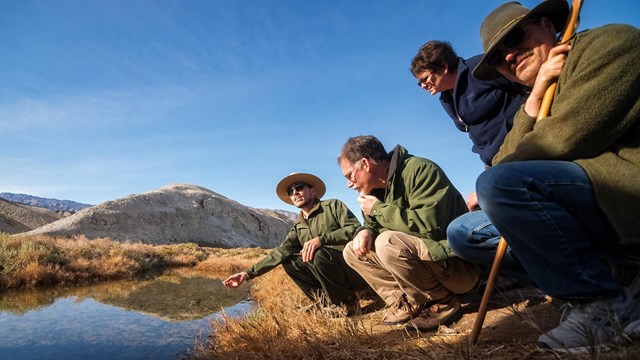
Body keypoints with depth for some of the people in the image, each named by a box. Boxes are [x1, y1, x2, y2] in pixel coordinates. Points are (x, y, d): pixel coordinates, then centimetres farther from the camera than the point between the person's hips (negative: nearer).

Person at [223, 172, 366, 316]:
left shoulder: (333, 205, -3)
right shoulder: (298, 227, 12)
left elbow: (355, 229, -16)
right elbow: (280, 252, 3)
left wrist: (321, 239, -26)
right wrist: (248, 273, -5)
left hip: (356, 268, -6)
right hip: (333, 275, 6)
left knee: (319, 254, -31)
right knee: (288, 261, -4)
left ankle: (347, 304, -11)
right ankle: (326, 303, -7)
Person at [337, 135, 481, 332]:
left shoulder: (421, 170, -19)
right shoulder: (377, 188, 5)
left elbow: (430, 224, -30)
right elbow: (374, 225, 15)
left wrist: (379, 208, -20)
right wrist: (365, 231, -10)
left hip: (459, 264, -8)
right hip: (420, 260, 8)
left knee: (388, 243, -32)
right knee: (352, 251, 1)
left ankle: (443, 303, -10)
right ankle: (406, 303, 0)